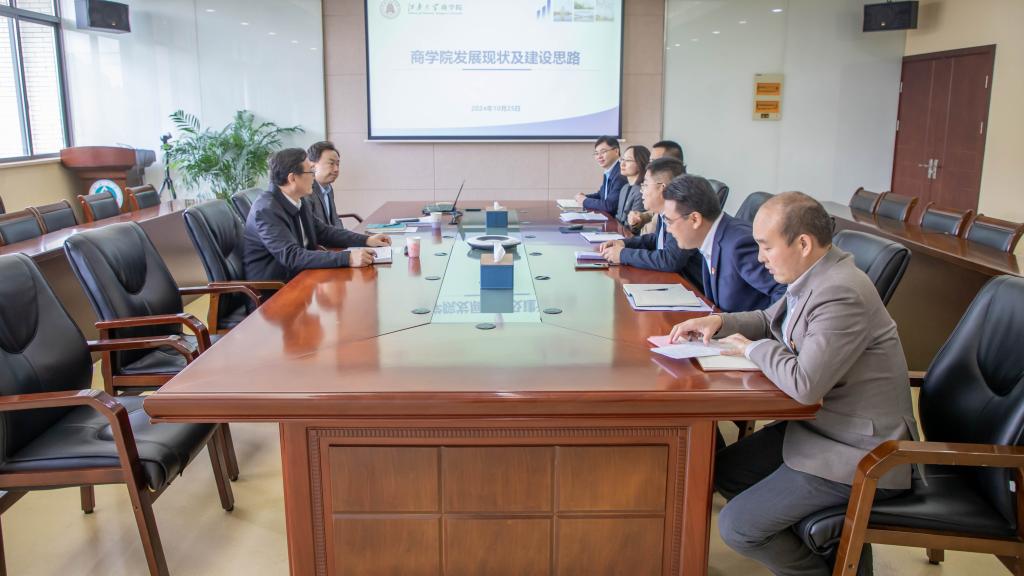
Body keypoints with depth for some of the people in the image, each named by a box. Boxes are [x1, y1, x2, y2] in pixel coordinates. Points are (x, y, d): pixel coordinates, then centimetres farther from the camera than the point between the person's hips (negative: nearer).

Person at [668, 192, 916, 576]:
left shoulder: (841, 294, -28)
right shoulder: (815, 276, 1)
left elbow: (804, 384, -34)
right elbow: (771, 321, 18)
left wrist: (752, 348, -15)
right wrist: (719, 322, 0)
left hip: (858, 453, -10)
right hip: (820, 424, 10)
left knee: (737, 527, -10)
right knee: (724, 471, 14)